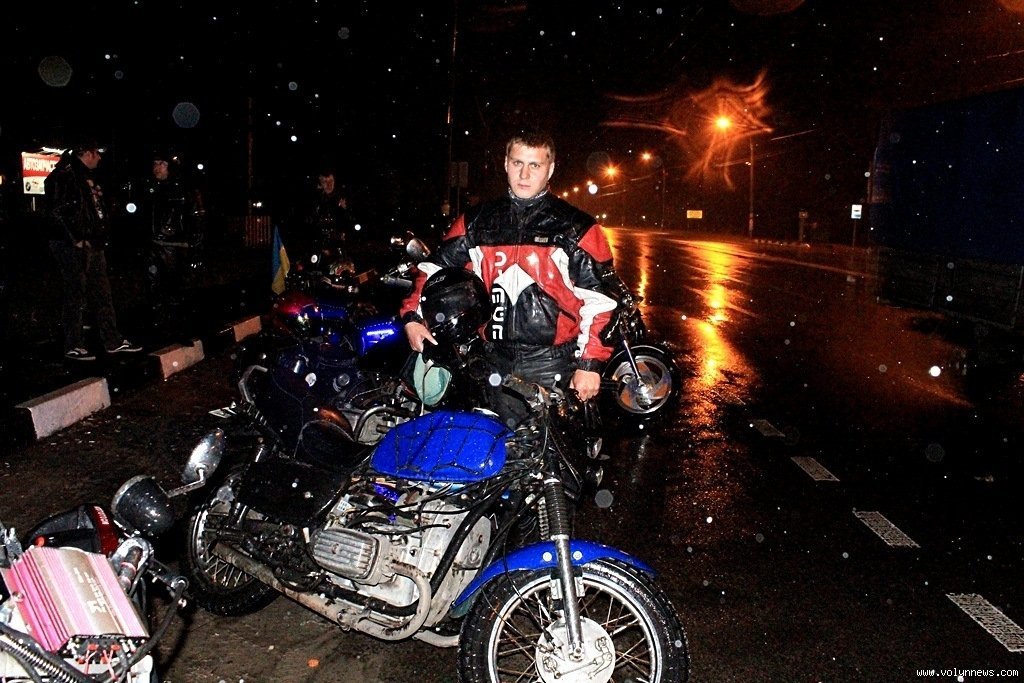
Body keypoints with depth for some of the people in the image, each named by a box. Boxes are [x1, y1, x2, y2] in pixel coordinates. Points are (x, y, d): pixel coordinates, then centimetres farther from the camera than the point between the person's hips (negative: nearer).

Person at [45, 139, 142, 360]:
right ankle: (73, 346, 6)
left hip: (94, 245, 9)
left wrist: (101, 238, 16)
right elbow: (57, 211, -18)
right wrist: (76, 240, -19)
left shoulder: (89, 177, 19)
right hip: (74, 247, -9)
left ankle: (114, 341, 18)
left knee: (102, 294, 12)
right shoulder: (64, 176, -10)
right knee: (75, 296, -3)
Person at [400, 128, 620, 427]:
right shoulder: (476, 221, 9)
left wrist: (589, 364, -9)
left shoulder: (578, 228, -2)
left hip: (554, 368, -3)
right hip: (497, 364, 3)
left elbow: (599, 300, -3)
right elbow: (437, 266, 17)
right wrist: (412, 316, 2)